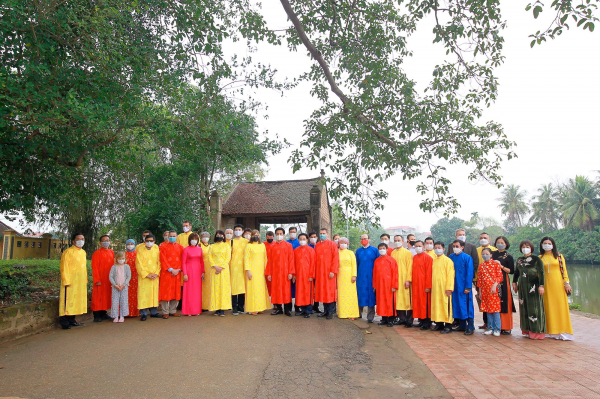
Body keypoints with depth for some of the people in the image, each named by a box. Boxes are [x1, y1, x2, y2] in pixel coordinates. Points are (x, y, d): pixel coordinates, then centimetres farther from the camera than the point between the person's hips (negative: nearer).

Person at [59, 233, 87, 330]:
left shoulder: (83, 252, 15)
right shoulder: (68, 252, -8)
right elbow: (64, 267, -12)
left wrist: (85, 280, 14)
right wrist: (66, 281, -17)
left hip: (80, 282, 7)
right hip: (70, 281, -7)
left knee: (77, 300, 10)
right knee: (68, 300, -5)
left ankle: (72, 319, 19)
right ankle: (64, 321, 1)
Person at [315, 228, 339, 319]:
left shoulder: (332, 244, -2)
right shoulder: (317, 245, 11)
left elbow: (336, 258, -7)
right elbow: (315, 259, 12)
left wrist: (333, 271, -14)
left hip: (329, 272, -4)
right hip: (319, 272, 4)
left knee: (329, 291, -1)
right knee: (322, 291, 7)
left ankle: (330, 312, 7)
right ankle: (325, 311, 17)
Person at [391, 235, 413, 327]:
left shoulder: (407, 253, -1)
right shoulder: (393, 253, 13)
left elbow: (410, 267, -6)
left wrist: (408, 280, -13)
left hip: (405, 279, -4)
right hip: (395, 279, 4)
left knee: (407, 299, -4)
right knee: (398, 299, 5)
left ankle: (409, 320, 2)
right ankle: (400, 318, 14)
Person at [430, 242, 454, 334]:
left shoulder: (447, 260, -5)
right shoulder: (433, 260, 13)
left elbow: (450, 275, -10)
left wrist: (449, 288, -15)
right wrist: (430, 286, 10)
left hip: (444, 287, -6)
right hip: (434, 287, 6)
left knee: (446, 305, -2)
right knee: (436, 305, 9)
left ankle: (448, 325, 6)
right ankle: (439, 324, 19)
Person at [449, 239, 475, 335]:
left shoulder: (467, 258, -7)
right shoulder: (451, 257, 6)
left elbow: (470, 273, -8)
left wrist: (468, 287, -12)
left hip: (464, 287, -5)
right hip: (454, 286, 5)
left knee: (466, 305, -2)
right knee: (457, 305, 10)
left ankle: (470, 326, 7)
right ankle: (462, 325, 21)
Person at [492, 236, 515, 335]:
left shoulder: (508, 256, 1)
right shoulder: (493, 254, 12)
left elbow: (512, 271, -4)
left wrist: (501, 266, -12)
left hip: (503, 281, -3)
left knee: (504, 303, -4)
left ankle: (506, 327, 4)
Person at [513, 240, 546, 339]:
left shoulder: (536, 259, -3)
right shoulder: (519, 260, 12)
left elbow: (541, 273, -8)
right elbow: (516, 272, 23)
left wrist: (541, 285, -15)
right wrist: (514, 282, 19)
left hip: (533, 286, -5)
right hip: (522, 287, 5)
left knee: (534, 307, -4)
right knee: (524, 307, 7)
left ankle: (536, 331, 3)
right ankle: (527, 330, 16)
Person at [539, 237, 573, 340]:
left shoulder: (559, 256, 5)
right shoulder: (540, 258, 9)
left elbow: (564, 270, 3)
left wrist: (567, 283, -5)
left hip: (558, 284, -1)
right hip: (546, 285, 2)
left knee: (560, 306, -2)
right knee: (548, 307, 3)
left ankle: (562, 332, 4)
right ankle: (550, 331, 10)